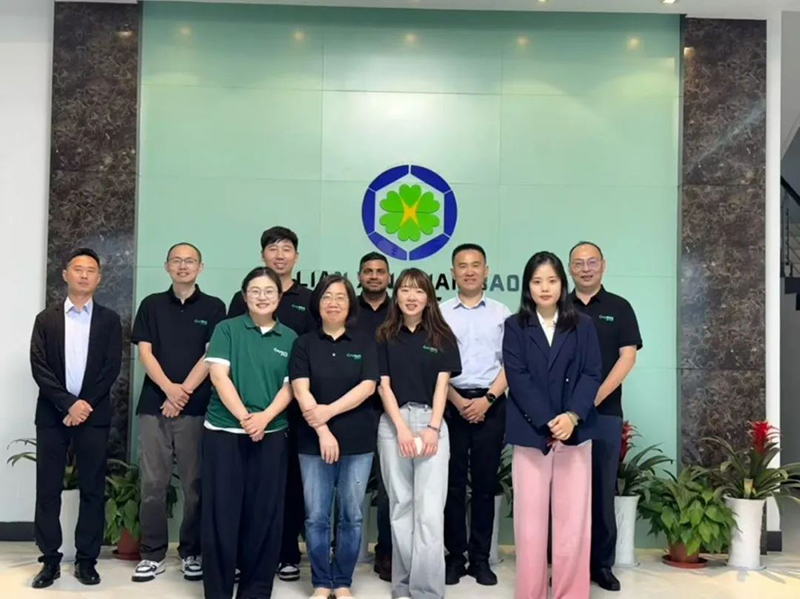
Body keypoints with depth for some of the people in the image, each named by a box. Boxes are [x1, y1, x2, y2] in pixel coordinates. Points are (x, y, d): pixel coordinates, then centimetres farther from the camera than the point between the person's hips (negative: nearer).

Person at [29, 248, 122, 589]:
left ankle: (86, 559, 12)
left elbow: (111, 369, -2)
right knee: (48, 489, 3)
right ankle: (50, 559, 12)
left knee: (93, 489, 3)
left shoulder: (109, 320, 6)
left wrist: (85, 405, -11)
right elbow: (39, 368, -2)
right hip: (52, 414, 1)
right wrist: (69, 404, -13)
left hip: (94, 415, 0)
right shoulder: (46, 319, 7)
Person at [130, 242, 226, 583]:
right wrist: (169, 388, -13)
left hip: (197, 406, -1)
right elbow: (145, 352, 2)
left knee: (195, 483, 2)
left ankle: (192, 552, 14)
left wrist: (183, 392, -11)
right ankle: (152, 554, 11)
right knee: (152, 482, 2)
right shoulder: (151, 305, 10)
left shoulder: (213, 307, 6)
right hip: (154, 403, 1)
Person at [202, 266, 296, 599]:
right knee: (222, 510, 2)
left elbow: (290, 386, 3)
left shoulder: (290, 338, 8)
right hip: (224, 431, -2)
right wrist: (244, 417, -16)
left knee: (264, 512, 5)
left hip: (271, 434, 2)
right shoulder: (227, 328, 2)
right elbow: (218, 374, -7)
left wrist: (264, 417, -13)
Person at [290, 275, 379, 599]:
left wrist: (330, 411, -15)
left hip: (358, 440, 0)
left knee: (351, 516, 5)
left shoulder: (364, 343, 6)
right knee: (316, 517, 2)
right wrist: (322, 431, -15)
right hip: (314, 441, 0)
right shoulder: (305, 343, 6)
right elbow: (300, 389, -5)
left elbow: (367, 386, -5)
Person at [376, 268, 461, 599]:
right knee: (401, 505, 7)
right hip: (393, 423, 1)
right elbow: (383, 385, 1)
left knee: (429, 509, -7)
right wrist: (402, 428, -9)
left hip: (431, 421, -1)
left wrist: (432, 428, -10)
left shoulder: (442, 336, 5)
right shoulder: (385, 336, 6)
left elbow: (442, 384, 1)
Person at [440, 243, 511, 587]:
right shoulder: (440, 313, 4)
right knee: (453, 482, 4)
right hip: (451, 404, 0)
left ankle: (480, 558, 14)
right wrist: (459, 402, -8)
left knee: (484, 483, 5)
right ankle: (455, 556, 14)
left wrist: (487, 399, -9)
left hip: (490, 405, 0)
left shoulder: (501, 313, 6)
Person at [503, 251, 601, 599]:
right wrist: (547, 422, -14)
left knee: (573, 518, 3)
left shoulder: (582, 326, 7)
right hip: (530, 433, -1)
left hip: (574, 432, 1)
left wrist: (572, 416, -15)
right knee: (530, 519, 3)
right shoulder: (515, 327, 4)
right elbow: (517, 378, -4)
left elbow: (591, 374, 1)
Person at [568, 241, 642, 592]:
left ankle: (602, 564, 15)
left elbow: (627, 357, -3)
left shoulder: (619, 308, 5)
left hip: (605, 413, -1)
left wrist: (596, 397, -13)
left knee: (603, 491, 5)